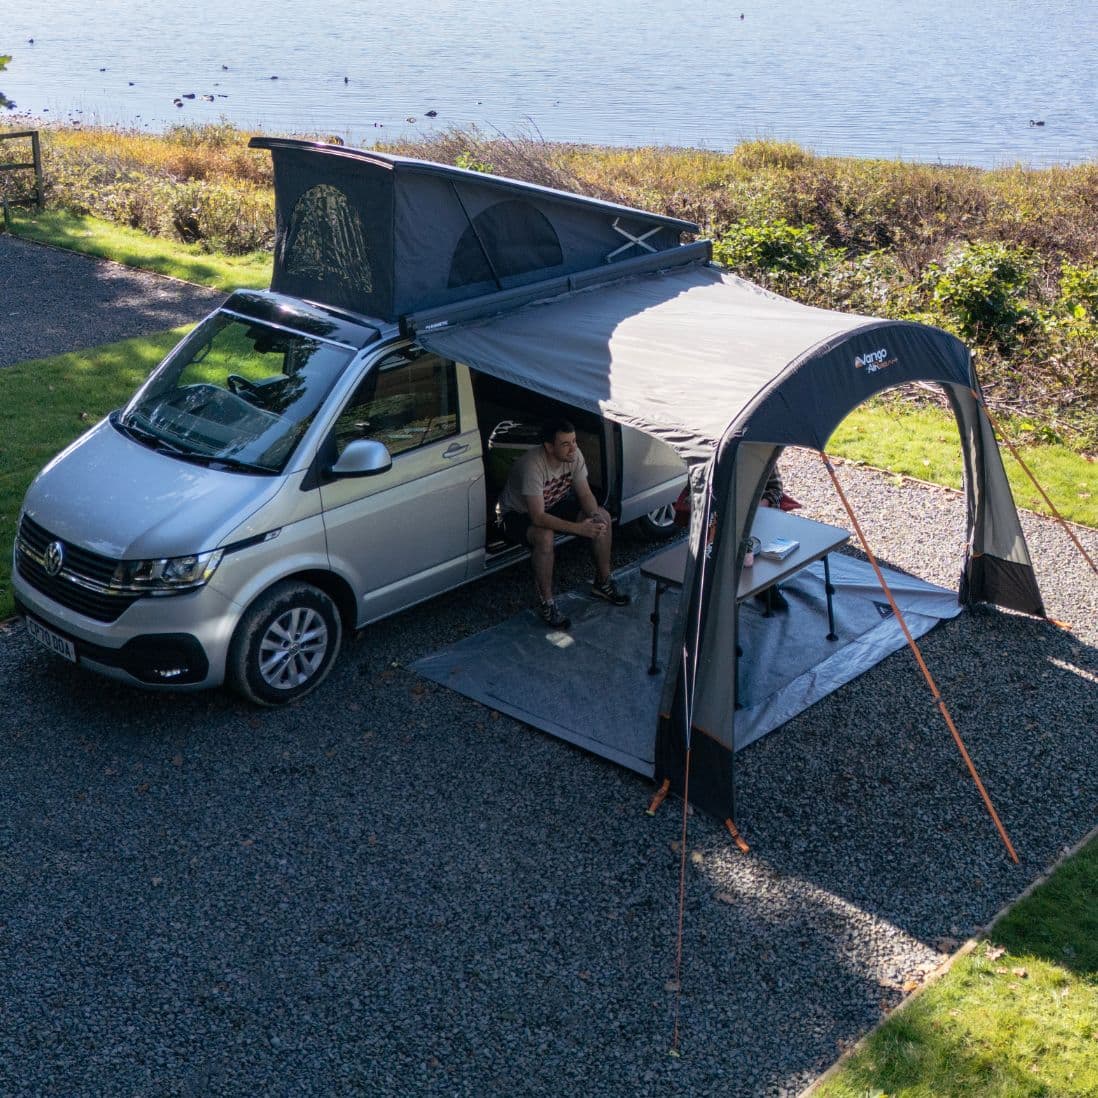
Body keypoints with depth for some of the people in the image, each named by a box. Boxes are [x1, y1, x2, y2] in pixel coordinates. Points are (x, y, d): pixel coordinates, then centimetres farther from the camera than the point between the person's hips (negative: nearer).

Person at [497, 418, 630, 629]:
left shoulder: (573, 455, -17)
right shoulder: (532, 466, -37)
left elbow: (585, 494, -8)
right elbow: (538, 518, -40)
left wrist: (595, 515, -30)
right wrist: (579, 528, -45)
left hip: (552, 506, 7)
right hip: (517, 515, -7)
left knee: (603, 518, -8)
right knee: (545, 536, -38)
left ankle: (602, 583, 8)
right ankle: (546, 603, -21)